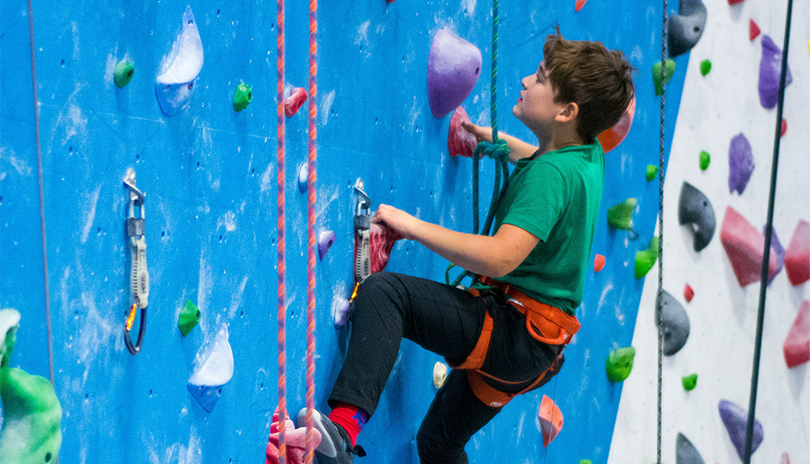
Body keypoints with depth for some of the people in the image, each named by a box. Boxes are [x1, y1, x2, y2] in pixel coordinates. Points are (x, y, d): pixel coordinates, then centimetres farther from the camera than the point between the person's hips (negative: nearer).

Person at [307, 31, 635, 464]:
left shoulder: (553, 172, -20)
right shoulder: (590, 156, 7)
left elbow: (501, 256, -33)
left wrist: (413, 225, -24)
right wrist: (496, 140, 34)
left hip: (514, 334, -10)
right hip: (534, 348, 10)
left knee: (382, 292, -25)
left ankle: (344, 425, -38)